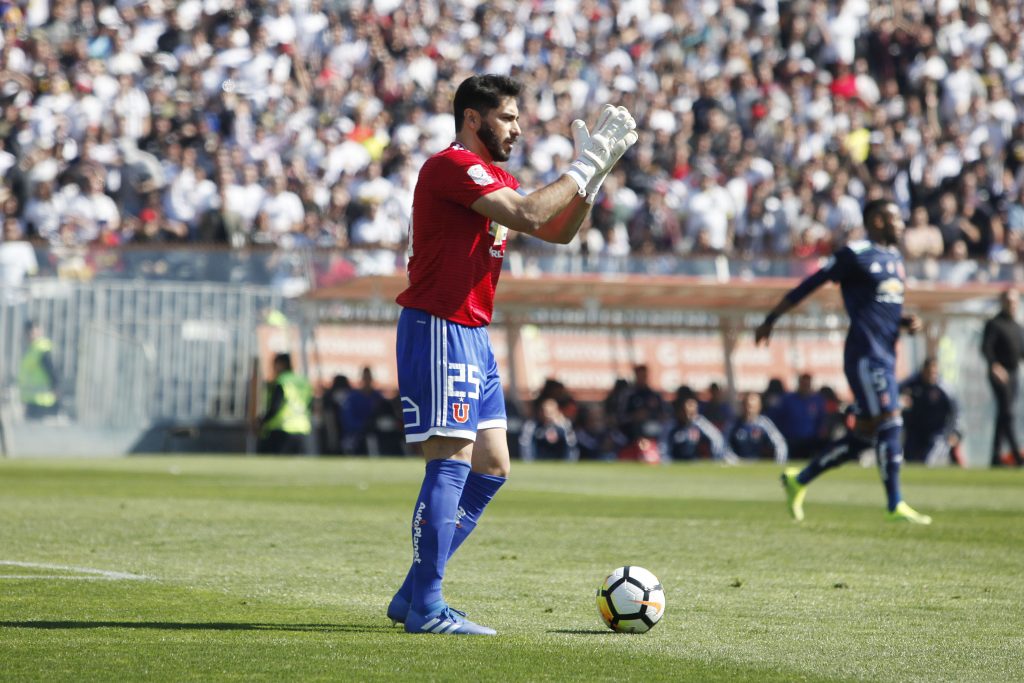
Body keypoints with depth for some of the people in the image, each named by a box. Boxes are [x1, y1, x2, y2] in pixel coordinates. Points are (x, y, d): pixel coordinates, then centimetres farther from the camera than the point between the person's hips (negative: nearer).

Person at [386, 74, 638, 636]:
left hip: (472, 335, 10)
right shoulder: (452, 166, -12)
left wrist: (593, 170, 6)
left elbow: (559, 232, 19)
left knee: (490, 467, 9)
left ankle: (413, 595, 13)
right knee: (452, 461, -12)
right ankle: (426, 608, -10)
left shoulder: (493, 177, 19)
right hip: (437, 330, -10)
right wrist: (585, 165, -15)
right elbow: (529, 215, -24)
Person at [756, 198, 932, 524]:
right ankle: (895, 506, -5)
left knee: (864, 434, 8)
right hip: (864, 353, -9)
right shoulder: (855, 255, -9)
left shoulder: (895, 258, 18)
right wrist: (770, 320, -2)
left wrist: (906, 322, 6)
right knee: (889, 424, -10)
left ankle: (798, 480, 18)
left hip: (886, 356, 9)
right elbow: (809, 285, -5)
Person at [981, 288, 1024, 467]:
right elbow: (986, 348, -16)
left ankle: (996, 457, 10)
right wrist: (994, 365, -31)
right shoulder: (994, 324, -5)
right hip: (999, 374, -8)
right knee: (1007, 413, -14)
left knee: (1004, 415, 7)